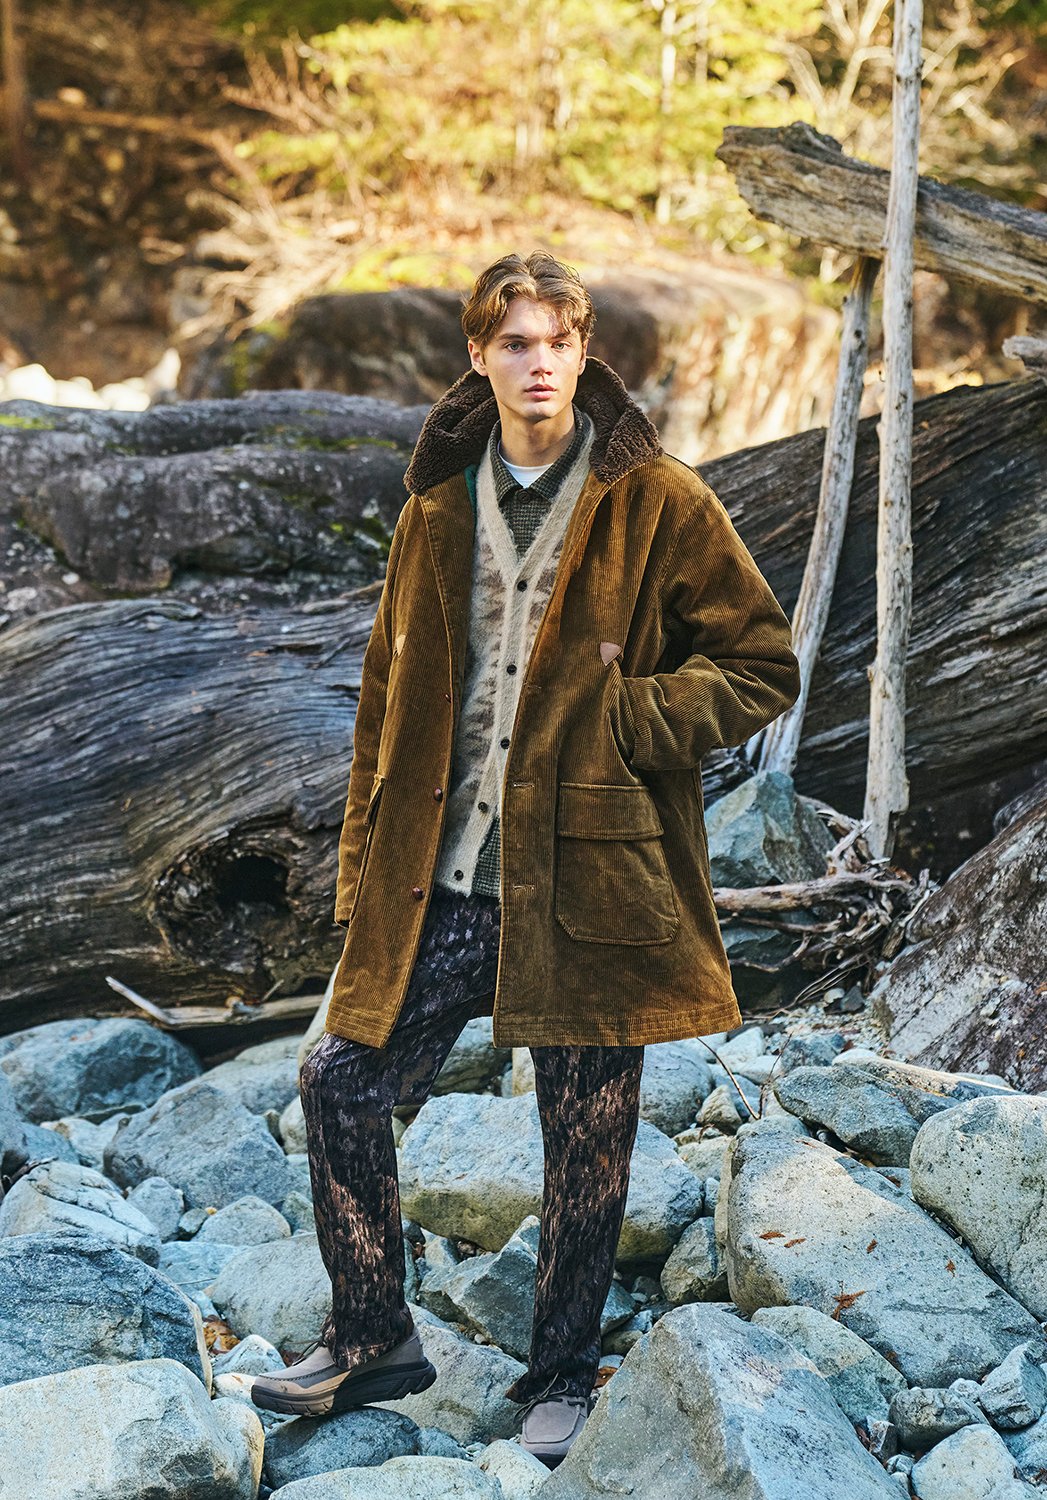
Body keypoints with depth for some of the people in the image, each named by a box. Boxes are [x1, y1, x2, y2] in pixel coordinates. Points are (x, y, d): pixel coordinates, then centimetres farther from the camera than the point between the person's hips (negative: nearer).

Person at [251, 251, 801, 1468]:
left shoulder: (657, 504, -5)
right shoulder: (439, 510, 8)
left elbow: (763, 666, -2)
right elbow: (388, 699, 14)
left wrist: (618, 724, -13)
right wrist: (364, 870, 10)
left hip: (587, 880, -4)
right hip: (444, 886, 4)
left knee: (586, 1138, 7)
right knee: (340, 1082, 4)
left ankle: (560, 1378, 28)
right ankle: (372, 1340, 24)